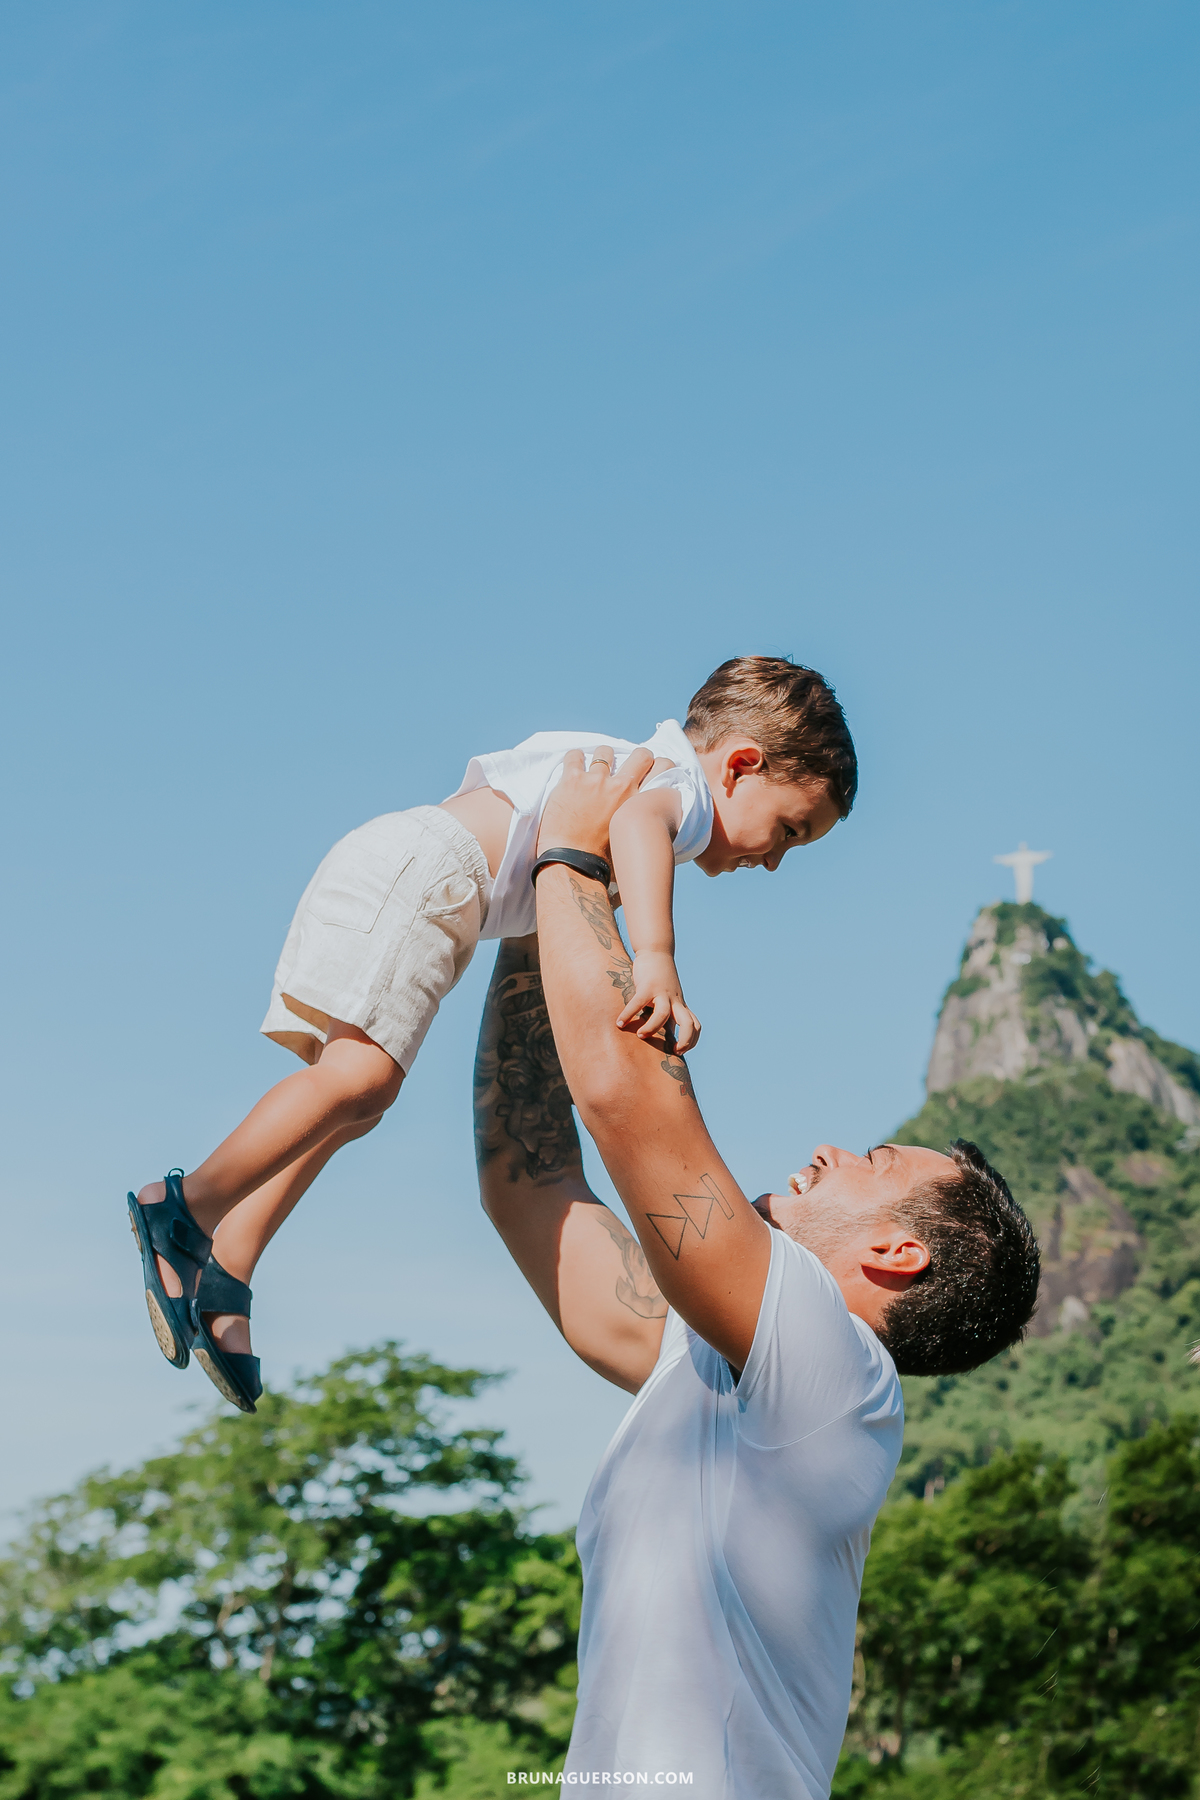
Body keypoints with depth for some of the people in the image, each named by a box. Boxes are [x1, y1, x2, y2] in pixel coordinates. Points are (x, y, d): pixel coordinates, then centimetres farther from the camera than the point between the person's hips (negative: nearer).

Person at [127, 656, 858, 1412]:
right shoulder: (683, 788, -3)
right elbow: (637, 823, -27)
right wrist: (655, 956, -41)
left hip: (375, 865, 10)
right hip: (417, 869, -10)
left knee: (357, 1097, 7)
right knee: (361, 1073, -22)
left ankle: (226, 1275, 2)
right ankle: (188, 1207, -23)